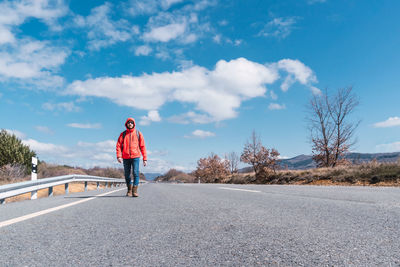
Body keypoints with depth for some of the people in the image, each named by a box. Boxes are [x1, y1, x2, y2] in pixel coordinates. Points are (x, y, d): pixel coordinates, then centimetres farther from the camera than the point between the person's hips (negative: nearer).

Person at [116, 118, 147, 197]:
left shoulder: (138, 133, 7)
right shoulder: (123, 134, 10)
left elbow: (142, 146, 5)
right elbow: (118, 145, 3)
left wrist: (145, 159, 0)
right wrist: (119, 156, -12)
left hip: (135, 157, -2)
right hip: (126, 158, 2)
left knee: (135, 173, -12)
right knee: (127, 175, 7)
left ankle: (135, 191, -6)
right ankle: (129, 190, 22)